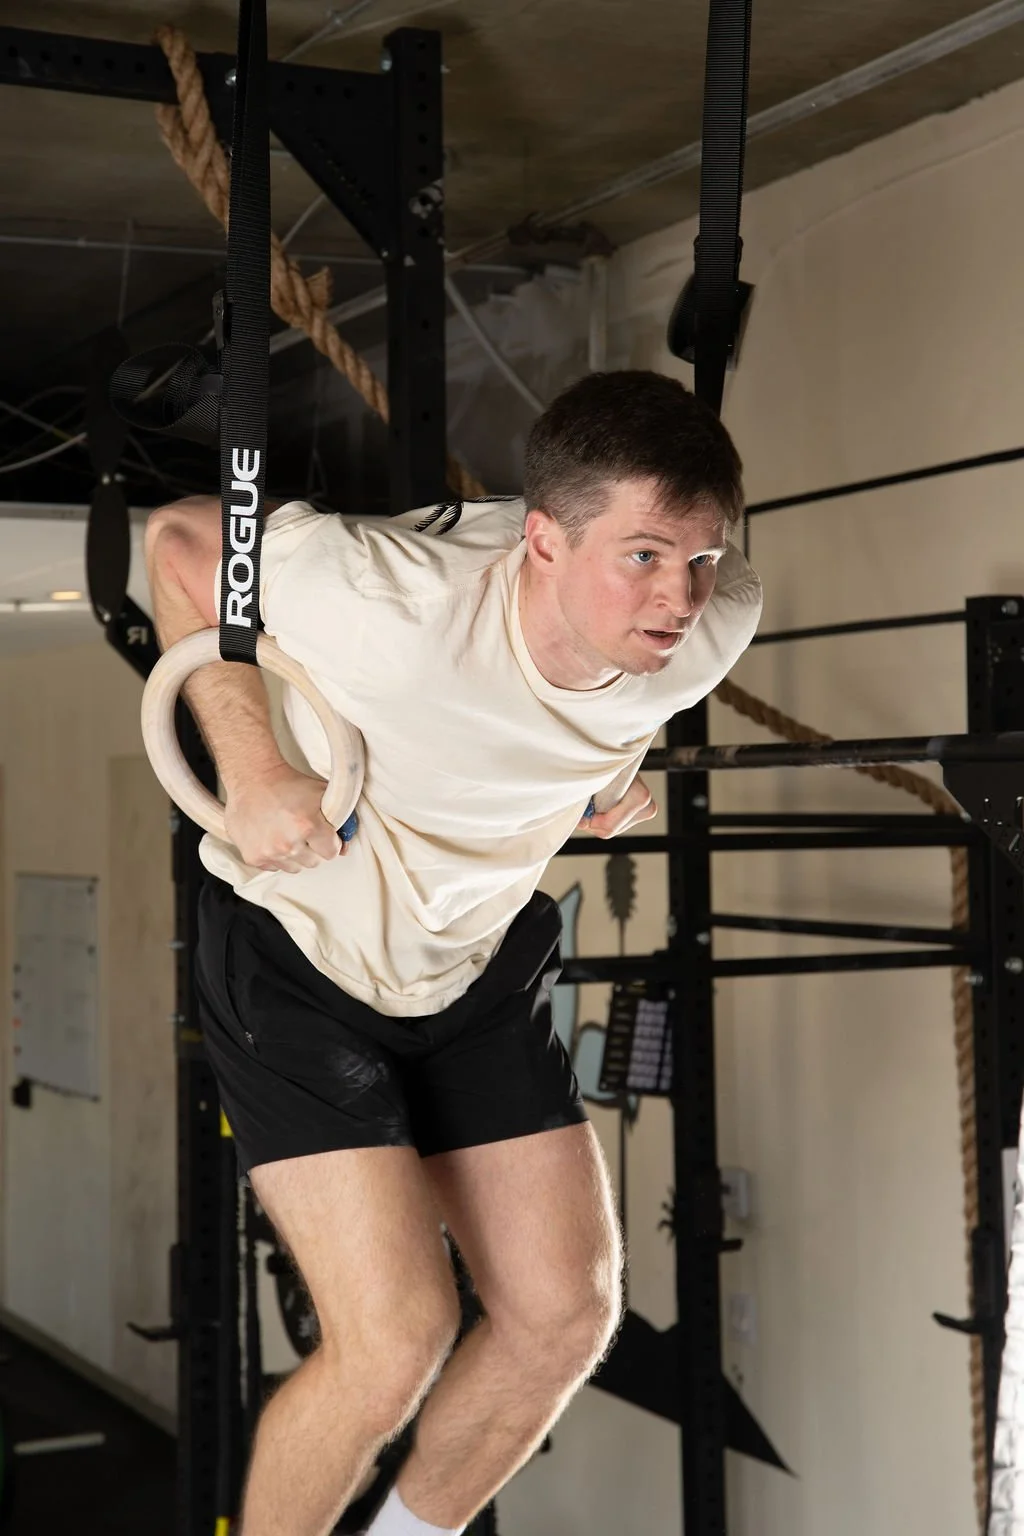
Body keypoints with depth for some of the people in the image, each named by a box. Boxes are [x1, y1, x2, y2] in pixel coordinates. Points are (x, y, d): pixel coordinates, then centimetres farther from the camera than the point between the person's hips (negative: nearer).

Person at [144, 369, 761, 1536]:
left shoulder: (712, 628, -19)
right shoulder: (402, 604, -36)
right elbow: (181, 540, -20)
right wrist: (252, 772, -25)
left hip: (479, 958, 6)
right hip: (294, 952, -6)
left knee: (567, 1316, 5)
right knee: (394, 1339, -15)